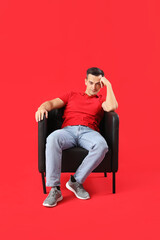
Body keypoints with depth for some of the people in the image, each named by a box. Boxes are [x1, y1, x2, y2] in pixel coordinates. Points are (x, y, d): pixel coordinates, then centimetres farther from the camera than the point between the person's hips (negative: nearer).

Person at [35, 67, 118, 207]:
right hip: (68, 131, 1)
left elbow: (112, 107, 0)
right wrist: (42, 107, -7)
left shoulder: (102, 100, 25)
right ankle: (55, 189, -34)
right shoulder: (72, 95, 30)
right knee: (52, 139, -36)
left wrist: (108, 85, 9)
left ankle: (76, 181, -24)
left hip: (88, 132, 0)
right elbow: (52, 103, 16)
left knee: (102, 145, -37)